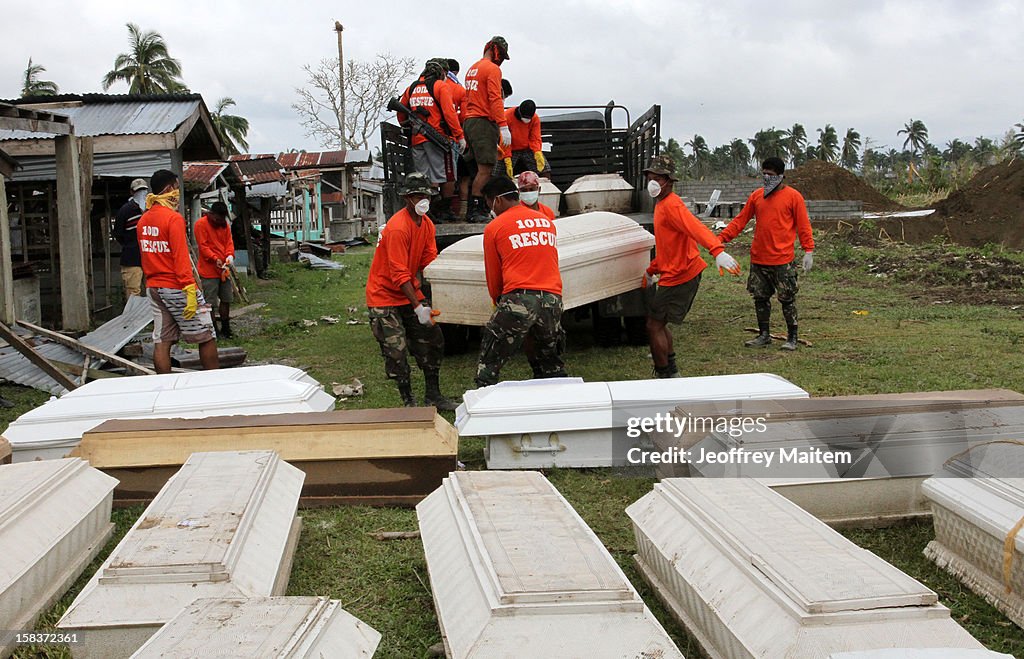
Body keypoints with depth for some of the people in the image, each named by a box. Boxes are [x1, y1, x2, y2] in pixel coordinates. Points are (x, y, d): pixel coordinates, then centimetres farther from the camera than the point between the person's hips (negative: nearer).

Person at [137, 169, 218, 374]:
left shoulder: (143, 220, 10)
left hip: (154, 287, 8)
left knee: (162, 342, 6)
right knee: (207, 338, 2)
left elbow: (146, 255, 16)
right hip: (176, 287, -8)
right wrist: (190, 291, -21)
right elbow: (181, 257, -19)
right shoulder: (173, 218, -14)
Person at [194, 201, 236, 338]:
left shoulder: (225, 225, 11)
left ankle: (225, 328, 25)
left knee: (226, 300, 14)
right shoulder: (201, 224, -10)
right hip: (209, 270, -7)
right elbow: (203, 246, -15)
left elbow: (229, 242, 8)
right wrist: (215, 259, -24)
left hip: (224, 269, 7)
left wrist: (230, 255, -13)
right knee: (210, 303, -4)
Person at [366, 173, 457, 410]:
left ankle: (433, 396, 18)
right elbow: (399, 274, -26)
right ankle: (408, 402, 5)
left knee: (433, 339, 8)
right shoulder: (397, 228, -24)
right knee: (396, 351, -9)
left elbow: (430, 261, -2)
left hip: (410, 291, 8)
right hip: (385, 295, -8)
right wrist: (418, 307, -28)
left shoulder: (427, 224, 3)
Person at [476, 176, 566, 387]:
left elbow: (493, 276, 11)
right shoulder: (547, 221, 19)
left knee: (489, 363, 3)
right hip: (552, 299, 5)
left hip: (518, 298, -5)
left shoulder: (494, 228, 4)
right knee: (550, 364, 18)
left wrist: (499, 302, 28)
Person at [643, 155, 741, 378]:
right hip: (672, 274, 10)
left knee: (653, 326, -3)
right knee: (659, 323, 20)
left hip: (678, 277, -10)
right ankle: (671, 370, 31)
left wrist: (718, 251, -51)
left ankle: (664, 375, 8)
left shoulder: (672, 205, -18)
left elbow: (696, 228, -36)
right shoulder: (662, 205, 15)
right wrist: (651, 271, 29)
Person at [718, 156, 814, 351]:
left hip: (782, 260, -5)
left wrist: (808, 250, -11)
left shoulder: (793, 196, -4)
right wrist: (721, 238, 1)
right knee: (760, 298, 11)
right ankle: (764, 335, 23)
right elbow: (740, 220, 9)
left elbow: (803, 225, -4)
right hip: (758, 260, 5)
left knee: (787, 299, 3)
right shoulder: (756, 196, 8)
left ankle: (792, 337, 15)